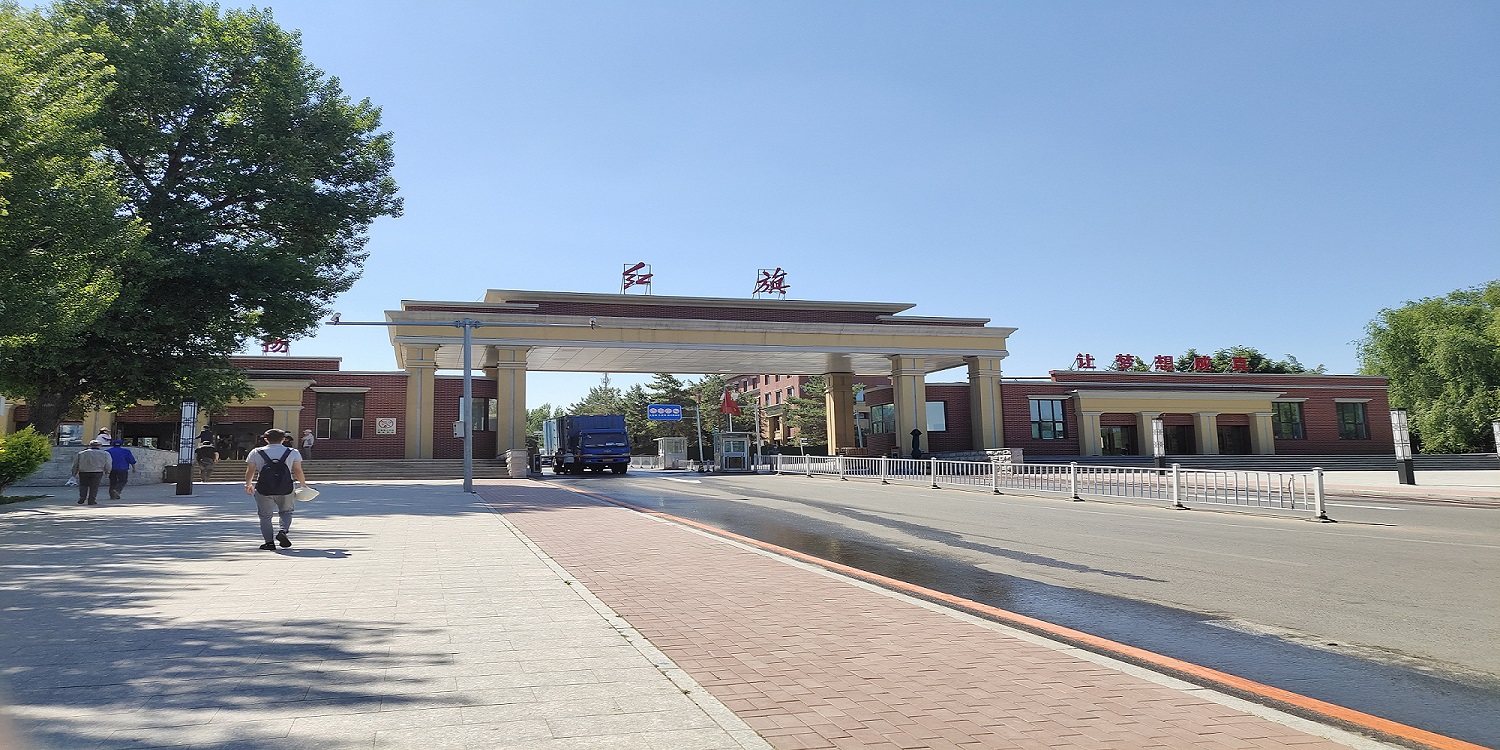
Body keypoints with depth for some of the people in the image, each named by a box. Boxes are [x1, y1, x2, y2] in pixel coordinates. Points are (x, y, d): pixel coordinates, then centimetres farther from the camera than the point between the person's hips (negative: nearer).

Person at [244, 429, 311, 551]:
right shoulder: (293, 453, 2)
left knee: (265, 516, 13)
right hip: (285, 490, 0)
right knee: (286, 512, 19)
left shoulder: (256, 453, 4)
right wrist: (304, 485, 12)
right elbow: (298, 471, 0)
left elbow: (250, 471, 4)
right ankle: (283, 531, -5)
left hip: (263, 490, 0)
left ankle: (269, 542, 8)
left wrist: (248, 485, 18)